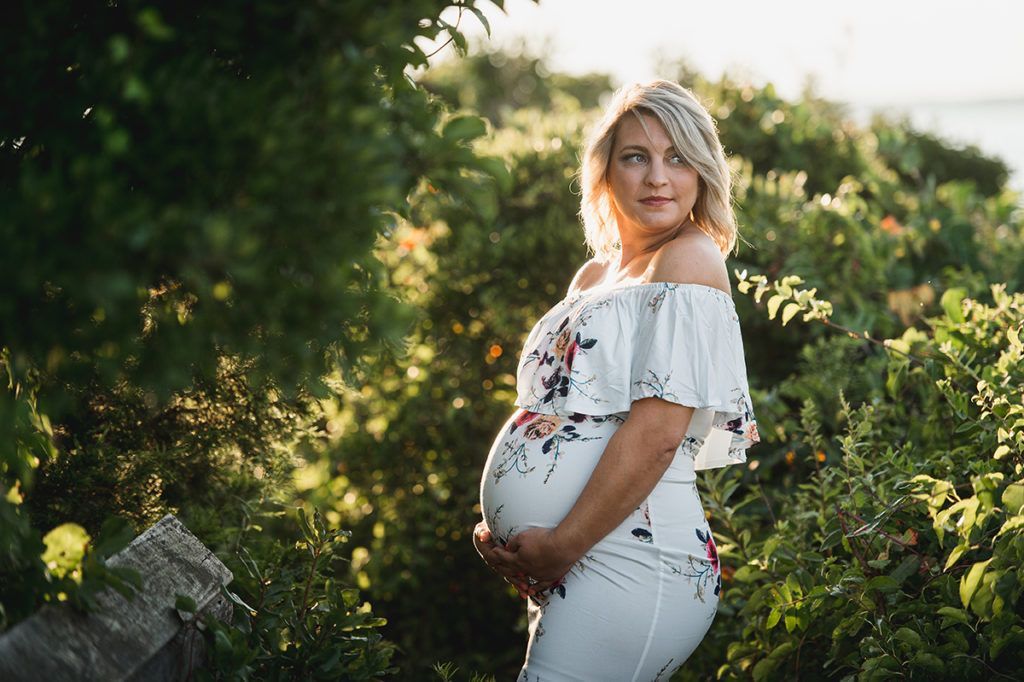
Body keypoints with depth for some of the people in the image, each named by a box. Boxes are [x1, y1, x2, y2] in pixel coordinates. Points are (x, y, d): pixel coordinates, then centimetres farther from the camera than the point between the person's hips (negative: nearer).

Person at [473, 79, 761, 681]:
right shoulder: (593, 277, 17)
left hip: (626, 563, -8)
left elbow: (656, 433, -17)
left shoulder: (689, 260, -8)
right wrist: (500, 530, 6)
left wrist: (560, 546, -14)